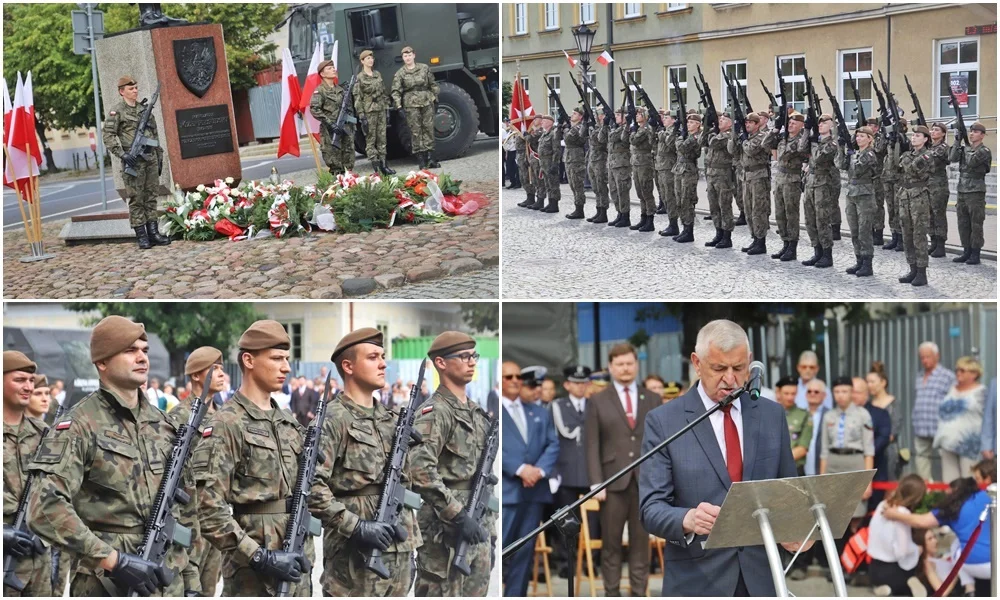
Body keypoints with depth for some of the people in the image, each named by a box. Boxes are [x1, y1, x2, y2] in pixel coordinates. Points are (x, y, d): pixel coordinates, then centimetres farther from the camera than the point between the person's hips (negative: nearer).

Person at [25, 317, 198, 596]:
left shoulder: (164, 425, 12)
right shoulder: (79, 426, -8)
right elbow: (45, 509, -19)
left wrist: (192, 581, 11)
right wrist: (114, 561, -22)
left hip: (170, 584, 6)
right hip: (107, 586, -6)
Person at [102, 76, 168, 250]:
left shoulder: (145, 108, 14)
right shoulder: (117, 111, -3)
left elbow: (155, 134, 19)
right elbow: (109, 136, -9)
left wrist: (159, 157, 16)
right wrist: (122, 154, -19)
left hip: (151, 158, 5)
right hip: (133, 160, -5)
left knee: (151, 197, 7)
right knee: (136, 198, -2)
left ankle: (153, 233, 11)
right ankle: (141, 236, 0)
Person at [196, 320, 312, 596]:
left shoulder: (288, 422, 13)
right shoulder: (227, 425, -10)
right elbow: (209, 510, -17)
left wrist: (306, 560, 12)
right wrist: (261, 558, -20)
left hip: (295, 568, 7)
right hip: (252, 576, -7)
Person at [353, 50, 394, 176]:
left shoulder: (378, 74, 12)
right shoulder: (359, 78, -5)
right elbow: (357, 98, -8)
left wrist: (386, 109, 13)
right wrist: (361, 116, -14)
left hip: (380, 110, 6)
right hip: (369, 111, -6)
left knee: (382, 138, 7)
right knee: (370, 140, -3)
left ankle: (383, 165, 11)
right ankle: (376, 167, -3)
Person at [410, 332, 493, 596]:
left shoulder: (476, 412, 15)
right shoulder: (435, 413, -12)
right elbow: (420, 471, -25)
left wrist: (489, 521, 18)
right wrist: (457, 515, -26)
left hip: (477, 529, 9)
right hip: (445, 533, -9)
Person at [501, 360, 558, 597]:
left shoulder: (539, 413, 18)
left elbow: (553, 444, 11)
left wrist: (540, 470, -8)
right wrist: (520, 469, -16)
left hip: (535, 489, 5)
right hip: (505, 490, -5)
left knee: (525, 550, 6)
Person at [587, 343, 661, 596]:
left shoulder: (653, 400, 11)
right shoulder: (598, 401, 5)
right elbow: (592, 445, 1)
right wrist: (596, 483, -8)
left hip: (645, 480, 1)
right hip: (613, 480, -1)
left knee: (641, 541, 4)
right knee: (611, 543, 2)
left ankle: (639, 594, 8)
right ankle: (612, 595, 7)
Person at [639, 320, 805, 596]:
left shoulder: (772, 415, 9)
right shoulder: (663, 421, -2)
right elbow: (651, 507, -7)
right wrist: (688, 519, -29)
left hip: (761, 576, 3)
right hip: (697, 581, -3)